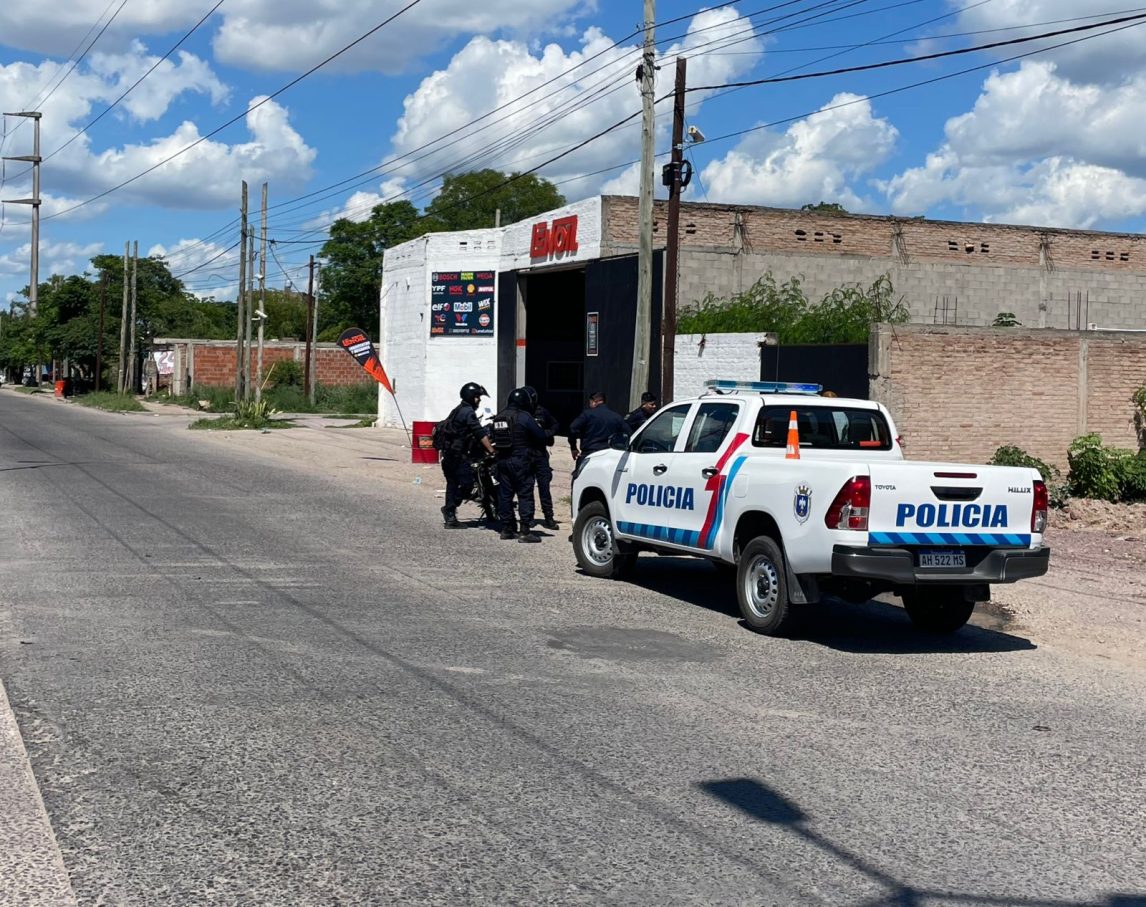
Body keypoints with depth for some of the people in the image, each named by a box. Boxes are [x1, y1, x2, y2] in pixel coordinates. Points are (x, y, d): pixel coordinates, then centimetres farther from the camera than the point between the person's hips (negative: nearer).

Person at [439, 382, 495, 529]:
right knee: (467, 483, -8)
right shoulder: (468, 412, -12)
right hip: (459, 455, -10)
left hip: (448, 454, 10)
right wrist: (491, 451, -20)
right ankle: (450, 509, -8)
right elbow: (480, 434, -19)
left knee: (452, 484, 11)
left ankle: (450, 518, 12)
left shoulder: (457, 410, 19)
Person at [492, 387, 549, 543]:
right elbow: (541, 436, -9)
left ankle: (506, 529, 15)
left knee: (505, 495, 11)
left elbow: (495, 438, 16)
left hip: (502, 460, 7)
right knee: (525, 495, -4)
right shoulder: (524, 417, -11)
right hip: (521, 461, -7)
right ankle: (525, 531, -8)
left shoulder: (498, 417, 10)